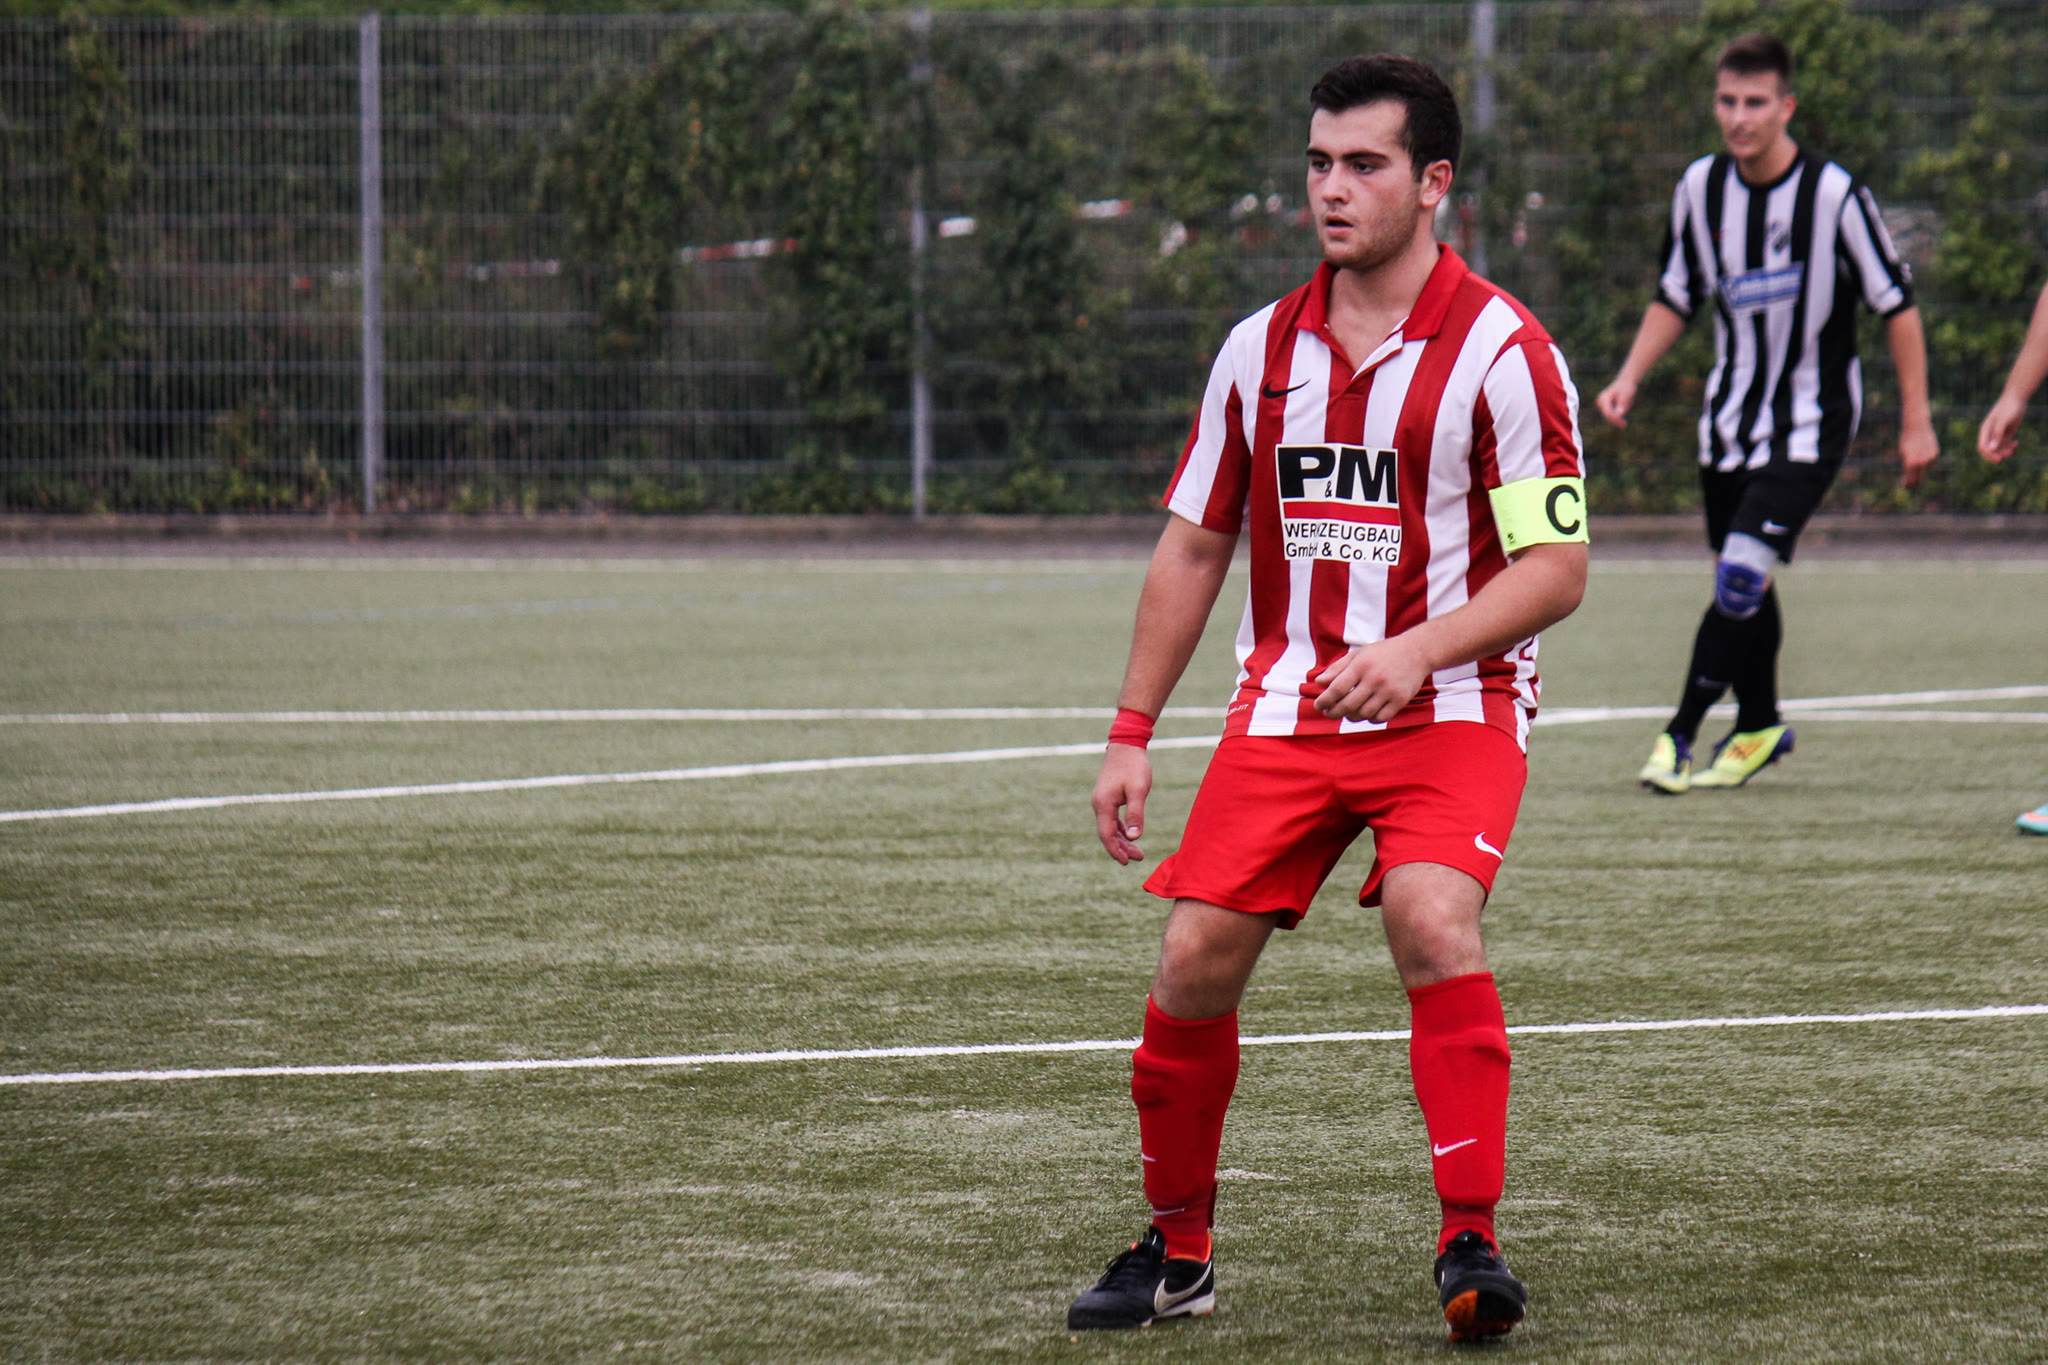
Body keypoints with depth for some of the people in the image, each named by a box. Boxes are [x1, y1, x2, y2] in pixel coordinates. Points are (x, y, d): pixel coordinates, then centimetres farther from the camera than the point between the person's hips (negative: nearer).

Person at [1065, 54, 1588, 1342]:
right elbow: (1193, 546, 16)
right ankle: (1178, 1250, 12)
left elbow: (1556, 568, -11)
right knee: (1195, 960, -6)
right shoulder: (1260, 349, 8)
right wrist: (1133, 732, 12)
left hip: (1452, 711, -4)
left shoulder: (1502, 350, -8)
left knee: (1432, 920, -29)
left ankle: (1472, 1242, -24)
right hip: (1284, 710, 5)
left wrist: (1417, 651, -25)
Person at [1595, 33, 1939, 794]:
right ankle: (1759, 727, 33)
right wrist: (1630, 378, -2)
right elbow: (1676, 298, 12)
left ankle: (1680, 734, -13)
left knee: (1742, 574, -18)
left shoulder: (1833, 195, -17)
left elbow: (1896, 307, -9)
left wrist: (1915, 422, -7)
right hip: (1731, 412, 5)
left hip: (1811, 422, -5)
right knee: (1740, 580, 14)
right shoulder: (1701, 188, -2)